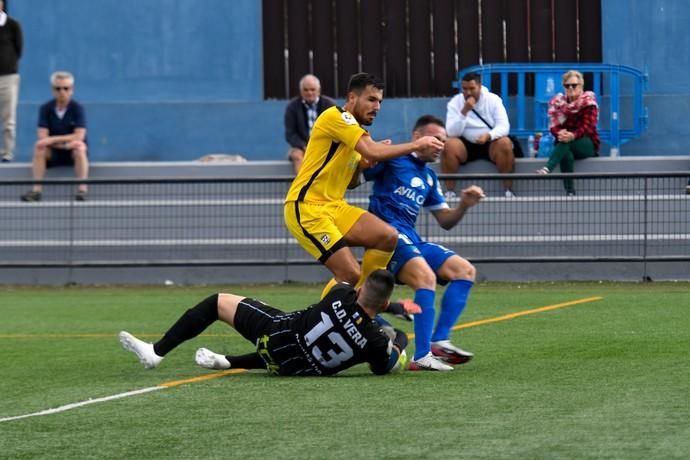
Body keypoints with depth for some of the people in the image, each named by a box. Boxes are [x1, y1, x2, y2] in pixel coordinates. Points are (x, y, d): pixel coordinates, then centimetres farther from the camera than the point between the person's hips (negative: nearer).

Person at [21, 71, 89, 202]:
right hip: (53, 153, 2)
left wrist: (53, 139, -25)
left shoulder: (77, 108, -9)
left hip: (73, 153, -2)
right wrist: (63, 143, -25)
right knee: (39, 146, -28)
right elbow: (42, 136, -11)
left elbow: (79, 136, -19)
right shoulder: (45, 109, -4)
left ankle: (82, 190, -37)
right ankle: (36, 190, -31)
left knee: (79, 146, -34)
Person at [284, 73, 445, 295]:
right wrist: (416, 145, -14)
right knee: (350, 274, -18)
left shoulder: (354, 129, 18)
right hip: (306, 208, -9)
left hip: (334, 206, 9)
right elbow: (372, 151, -22)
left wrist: (370, 158, 2)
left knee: (388, 236, -8)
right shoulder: (336, 116, -11)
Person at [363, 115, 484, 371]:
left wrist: (463, 206, 4)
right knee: (426, 277, -29)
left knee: (465, 271, 3)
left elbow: (445, 221, 25)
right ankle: (422, 357, -31)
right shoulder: (392, 158, 1)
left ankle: (439, 341, -1)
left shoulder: (429, 178, 24)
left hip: (411, 239, 9)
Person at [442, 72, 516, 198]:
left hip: (490, 144, 0)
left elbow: (504, 127, -12)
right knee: (449, 145, -31)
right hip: (465, 145, 0)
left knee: (505, 143, -32)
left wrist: (489, 136, -32)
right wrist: (464, 111, -26)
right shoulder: (455, 103, -4)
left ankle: (508, 191, -24)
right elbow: (452, 132, -14)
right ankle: (450, 191, -23)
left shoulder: (493, 100, -5)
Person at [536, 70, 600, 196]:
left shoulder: (588, 102, -4)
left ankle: (546, 169, -57)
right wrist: (559, 133, -31)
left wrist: (573, 135, -39)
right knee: (566, 155, -38)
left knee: (566, 142, -38)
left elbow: (588, 127, -17)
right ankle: (570, 192, -47)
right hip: (565, 147, 2)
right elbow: (554, 126, -4)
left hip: (588, 144, -2)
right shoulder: (557, 102, 6)